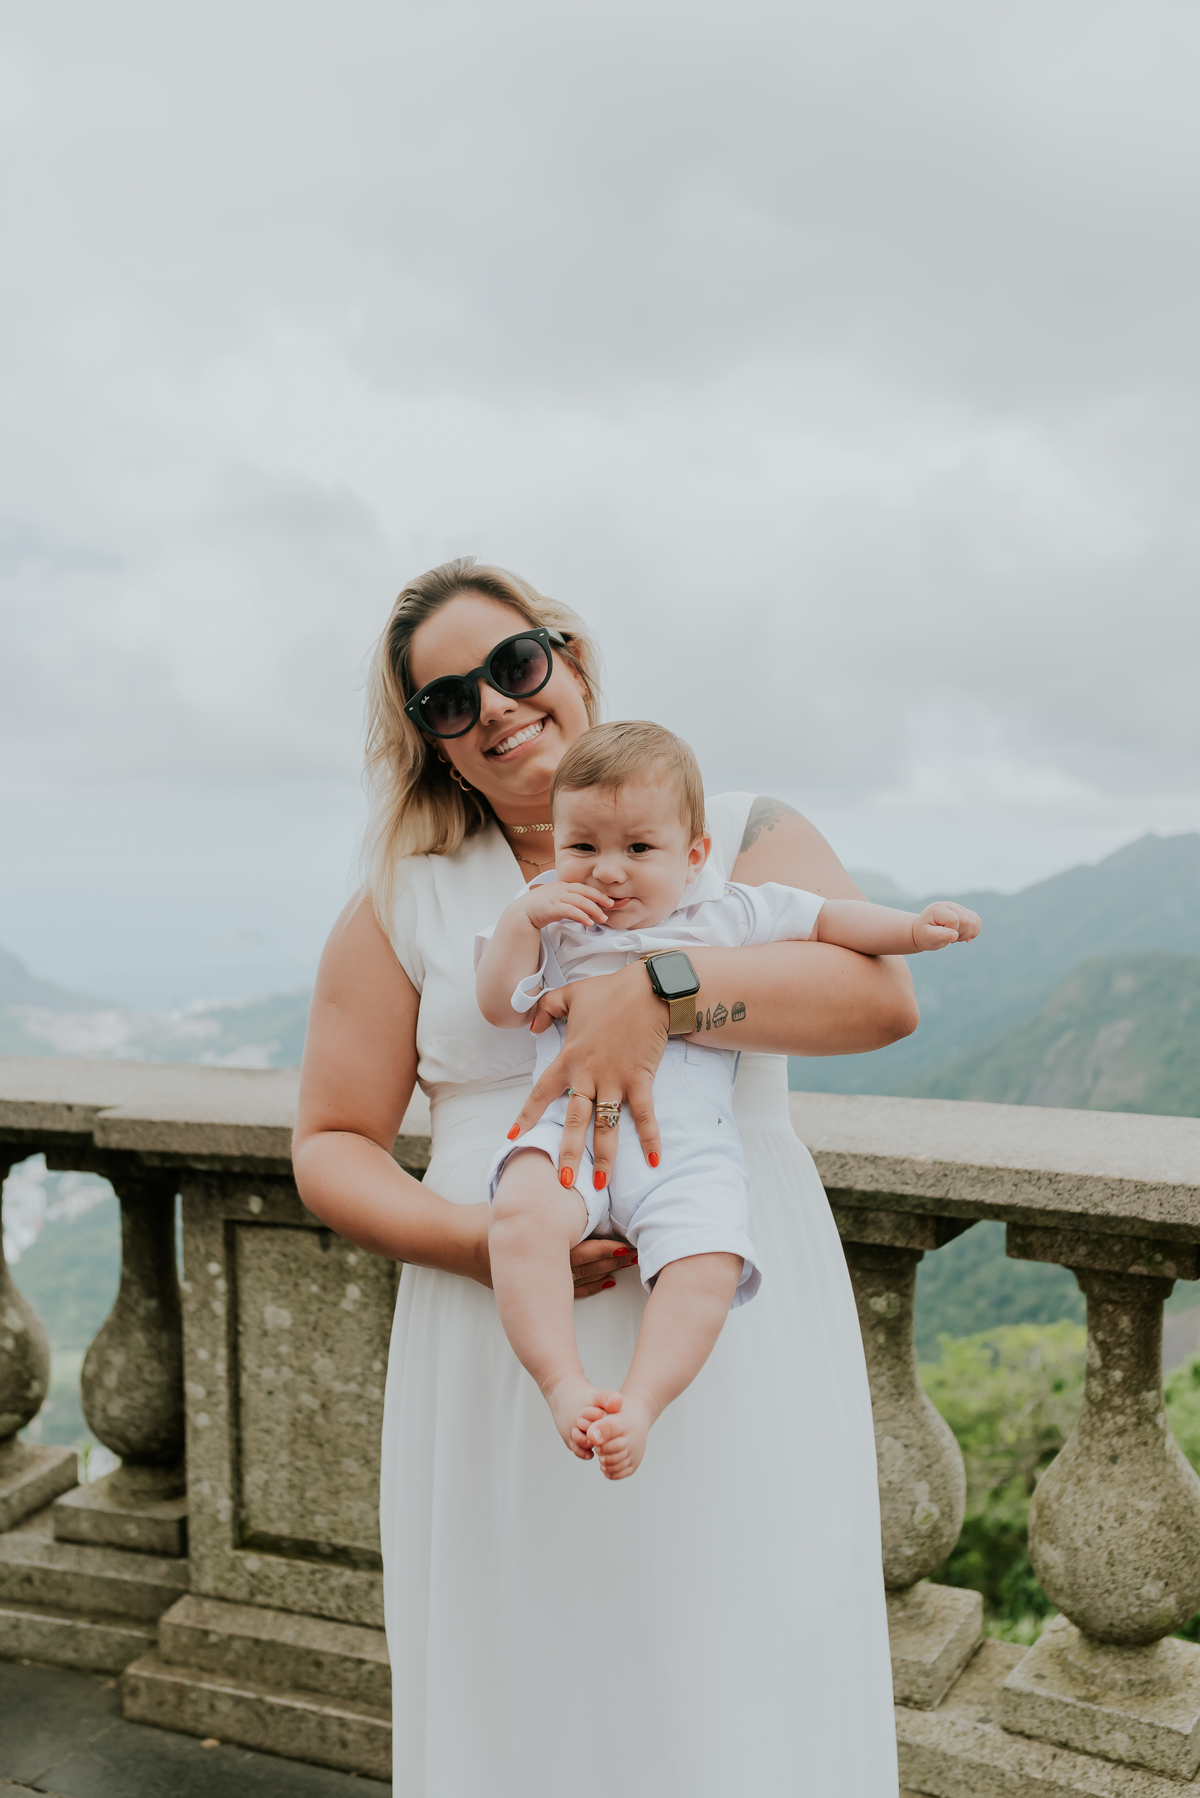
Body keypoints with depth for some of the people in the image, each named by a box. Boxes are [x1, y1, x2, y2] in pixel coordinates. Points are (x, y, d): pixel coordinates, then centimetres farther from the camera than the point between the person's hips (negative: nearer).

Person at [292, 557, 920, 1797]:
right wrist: (471, 1240, -13)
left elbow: (882, 995, -12)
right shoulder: (405, 903, 7)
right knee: (526, 1698, 10)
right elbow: (331, 1145, 6)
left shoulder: (742, 839, 5)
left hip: (738, 1340, 0)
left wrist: (658, 992, -26)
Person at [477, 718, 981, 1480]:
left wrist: (911, 928, 9)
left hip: (686, 1140, 0)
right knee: (522, 1213, -32)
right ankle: (564, 1385, -27)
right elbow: (500, 1004, 11)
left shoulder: (728, 912, 16)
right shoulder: (549, 919, 18)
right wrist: (522, 917, 0)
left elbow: (826, 918, 20)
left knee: (707, 1262, -27)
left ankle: (640, 1404, -19)